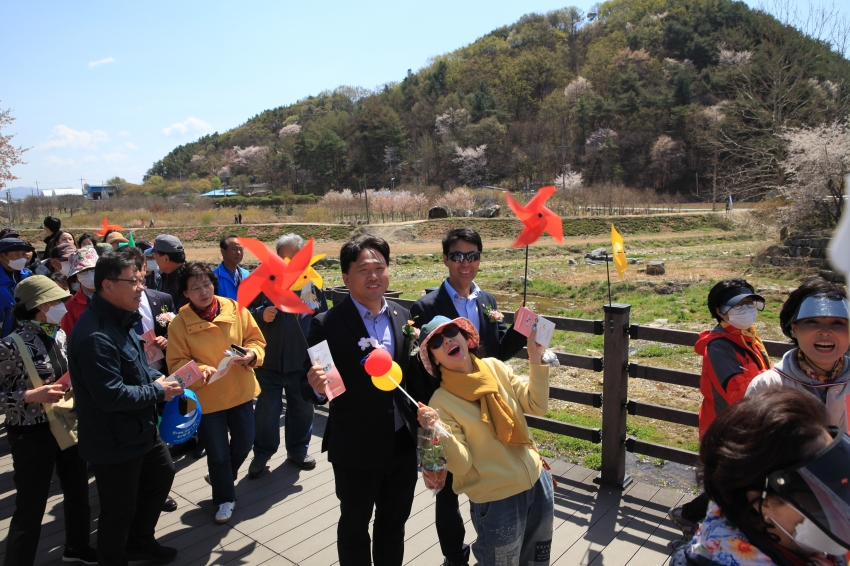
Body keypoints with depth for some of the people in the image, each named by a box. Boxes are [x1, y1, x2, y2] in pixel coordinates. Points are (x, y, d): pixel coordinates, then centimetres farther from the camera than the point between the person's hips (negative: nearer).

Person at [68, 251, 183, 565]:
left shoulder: (120, 319, 4)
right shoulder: (95, 335, -30)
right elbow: (111, 396, -32)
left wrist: (158, 378, -3)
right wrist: (157, 392, -19)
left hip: (141, 429, 10)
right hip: (114, 442, -10)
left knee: (162, 475, 27)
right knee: (119, 511, 9)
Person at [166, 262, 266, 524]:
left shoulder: (235, 310, -8)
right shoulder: (180, 323, -12)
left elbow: (256, 339, 2)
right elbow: (176, 362, -9)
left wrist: (251, 354, -19)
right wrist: (200, 370, -27)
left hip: (241, 391, 3)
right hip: (206, 397, -3)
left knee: (244, 442, 18)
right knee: (217, 453, 10)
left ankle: (220, 478, 48)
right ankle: (225, 499, 36)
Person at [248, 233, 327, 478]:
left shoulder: (312, 282, 0)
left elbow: (324, 318, 12)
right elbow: (246, 313, -1)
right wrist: (261, 314, -20)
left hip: (303, 360, 2)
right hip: (270, 359, -2)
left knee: (302, 408, 15)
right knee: (267, 409, 8)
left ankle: (298, 450, 34)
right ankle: (262, 454, 25)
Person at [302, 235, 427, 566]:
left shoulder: (403, 316, -1)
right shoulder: (327, 324, -16)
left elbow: (414, 375, 7)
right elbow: (310, 388, -13)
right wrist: (317, 387, -35)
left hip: (403, 445, 4)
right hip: (355, 450, -4)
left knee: (395, 522, 23)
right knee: (355, 525, 18)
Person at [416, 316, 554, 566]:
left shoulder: (494, 367, -3)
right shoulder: (441, 401, -15)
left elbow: (538, 406, -2)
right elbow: (461, 465, -18)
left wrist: (535, 359, -10)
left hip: (537, 481, 5)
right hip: (496, 498, -5)